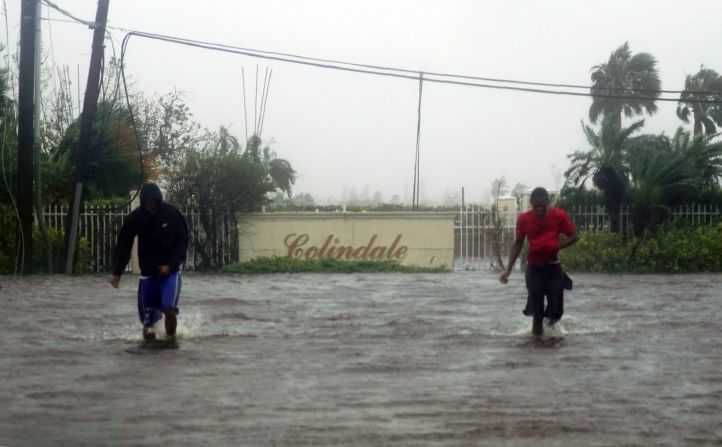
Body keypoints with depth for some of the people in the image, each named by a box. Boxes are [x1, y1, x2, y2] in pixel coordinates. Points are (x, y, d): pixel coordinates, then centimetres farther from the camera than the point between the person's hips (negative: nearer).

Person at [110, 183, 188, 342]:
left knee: (168, 308, -21)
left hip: (170, 271, -2)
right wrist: (116, 272, -9)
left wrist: (171, 265, -15)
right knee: (147, 315, 3)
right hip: (148, 272, 2)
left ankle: (171, 339, 0)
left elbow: (183, 242, -5)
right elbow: (123, 246, -3)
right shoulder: (135, 218, -9)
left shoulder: (172, 214, -11)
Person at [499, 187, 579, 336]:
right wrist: (509, 269, 0)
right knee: (536, 306, -6)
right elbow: (518, 243, 5)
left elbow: (574, 237, 0)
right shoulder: (524, 219, -4)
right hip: (534, 267, 0)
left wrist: (557, 246, -16)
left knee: (556, 311, -1)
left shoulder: (559, 215, -8)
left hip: (553, 265, 0)